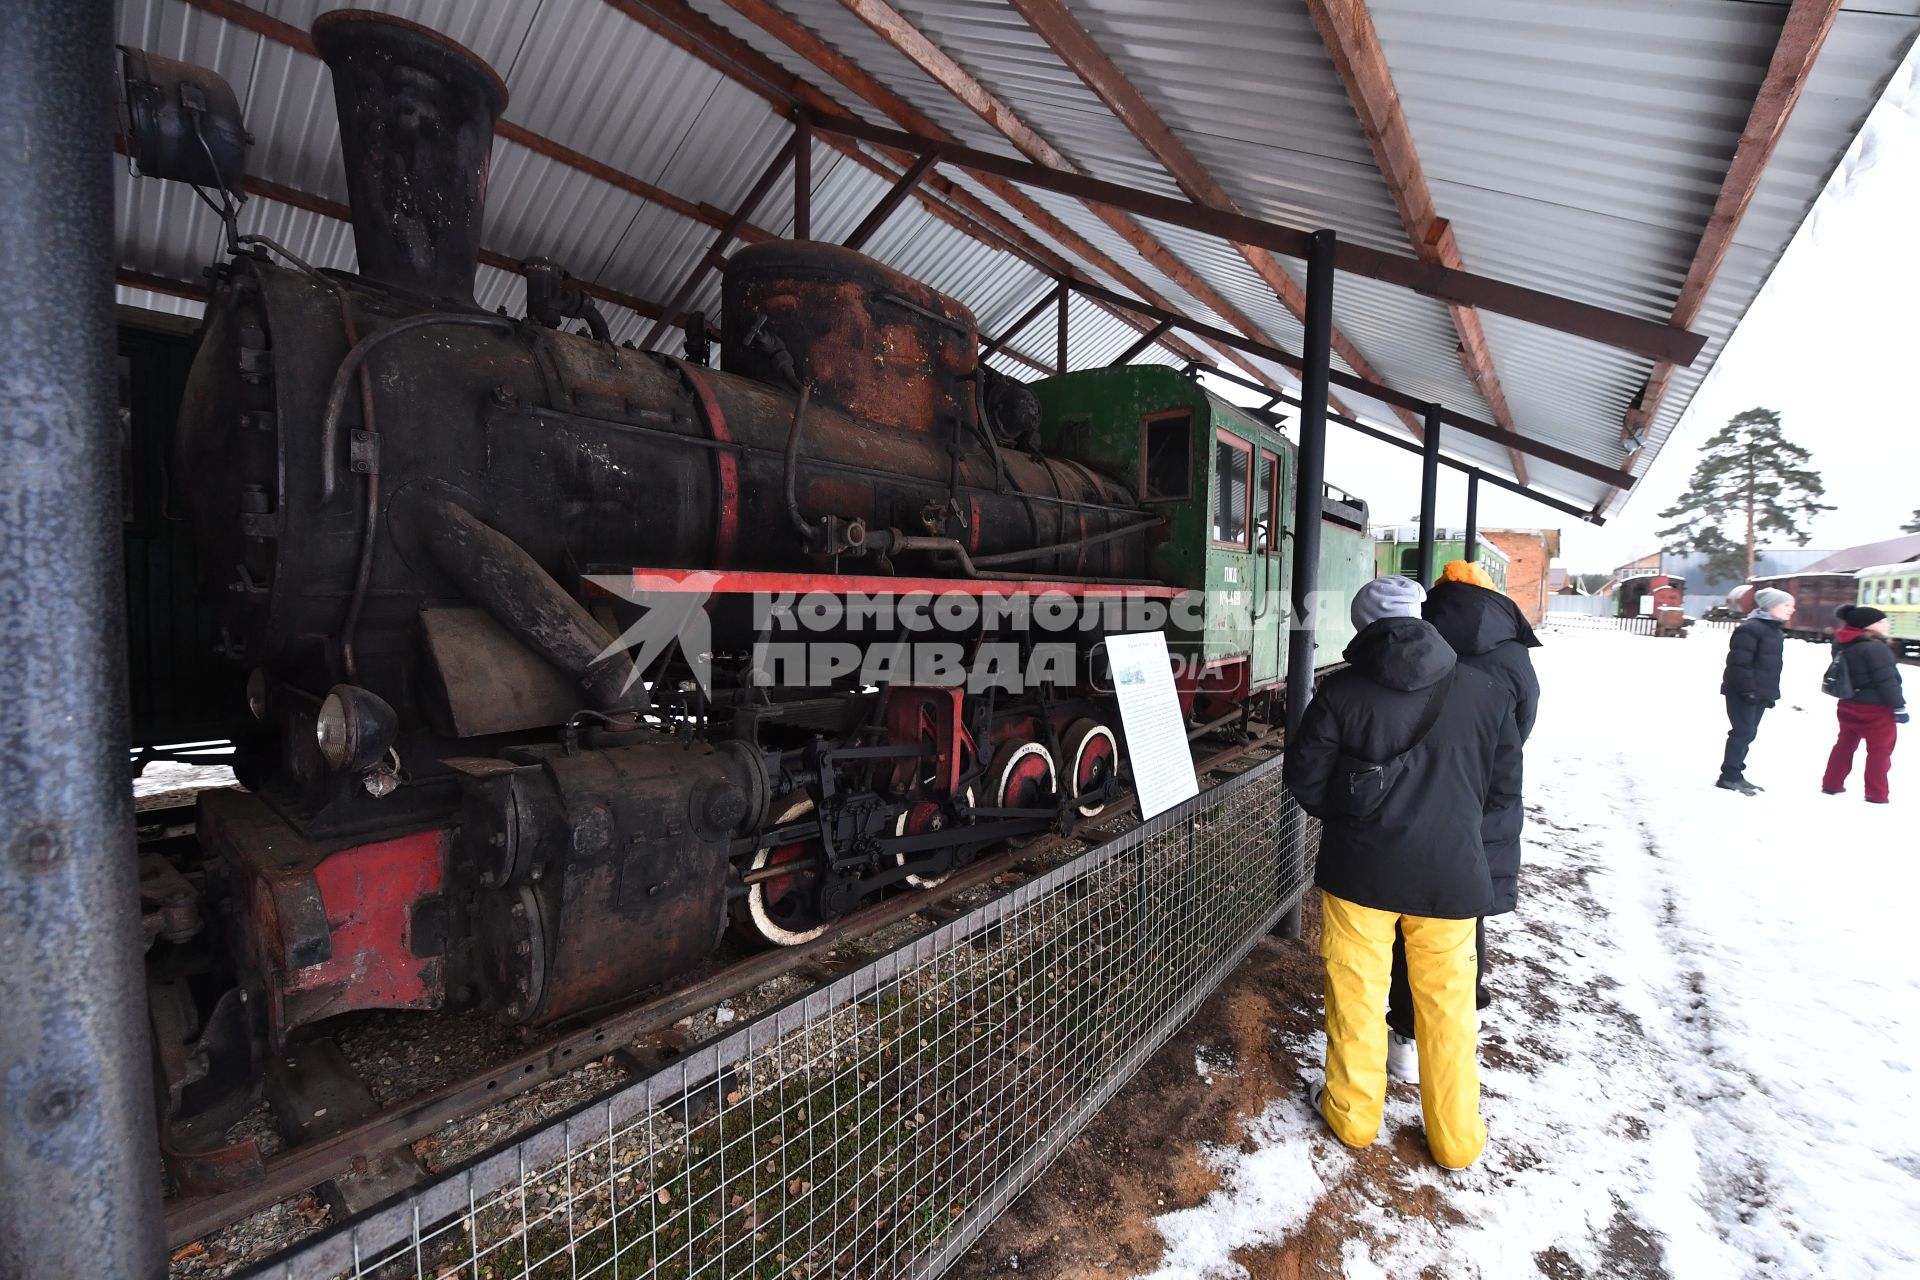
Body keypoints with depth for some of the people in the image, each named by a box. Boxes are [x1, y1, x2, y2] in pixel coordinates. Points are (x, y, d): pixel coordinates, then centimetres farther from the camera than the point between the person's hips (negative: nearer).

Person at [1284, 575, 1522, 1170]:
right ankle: (1456, 1137, 32)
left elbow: (1305, 780, -6)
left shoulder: (1341, 691, -11)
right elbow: (1503, 788, 4)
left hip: (1360, 868, -2)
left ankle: (1352, 1111, 30)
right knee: (1448, 1003, 17)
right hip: (1451, 874, 2)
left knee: (1357, 993, 14)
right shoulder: (1485, 691, -4)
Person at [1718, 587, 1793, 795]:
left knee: (1748, 733, 11)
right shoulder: (1751, 629, -15)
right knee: (1744, 732, -8)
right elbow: (1739, 663, -21)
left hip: (1760, 692, 10)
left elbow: (1772, 665, 21)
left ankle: (1735, 774, 18)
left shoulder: (1776, 631, 16)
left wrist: (1772, 692, 18)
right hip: (1743, 692, -10)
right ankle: (1730, 777, -2)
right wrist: (1748, 690, -22)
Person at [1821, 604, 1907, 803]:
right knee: (1880, 751, 4)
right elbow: (1887, 681, -19)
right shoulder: (1875, 648, -20)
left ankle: (1831, 785, 23)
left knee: (1845, 745, 17)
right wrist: (1899, 707, -13)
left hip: (1849, 704, 7)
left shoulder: (1843, 645, 4)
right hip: (1876, 708, -7)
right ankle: (1876, 796, 8)